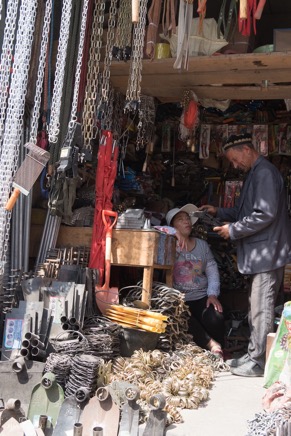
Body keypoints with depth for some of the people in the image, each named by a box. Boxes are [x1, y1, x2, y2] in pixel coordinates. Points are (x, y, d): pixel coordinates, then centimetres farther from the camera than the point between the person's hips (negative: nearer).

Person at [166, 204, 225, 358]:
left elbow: (212, 270, 12)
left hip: (201, 298, 3)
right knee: (186, 322, -34)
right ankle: (212, 345, -19)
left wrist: (213, 294, -2)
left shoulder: (202, 245, 17)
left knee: (216, 319, -25)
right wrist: (175, 234, -21)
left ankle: (218, 356, -7)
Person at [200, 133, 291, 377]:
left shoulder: (265, 173, -14)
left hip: (268, 252, -10)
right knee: (257, 307, 14)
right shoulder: (255, 173, 18)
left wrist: (233, 230, -14)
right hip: (259, 253, 10)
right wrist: (219, 212, 14)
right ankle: (254, 355, 22)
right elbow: (247, 211, 25)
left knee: (261, 308, -5)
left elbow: (265, 214, -22)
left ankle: (258, 362, 2)